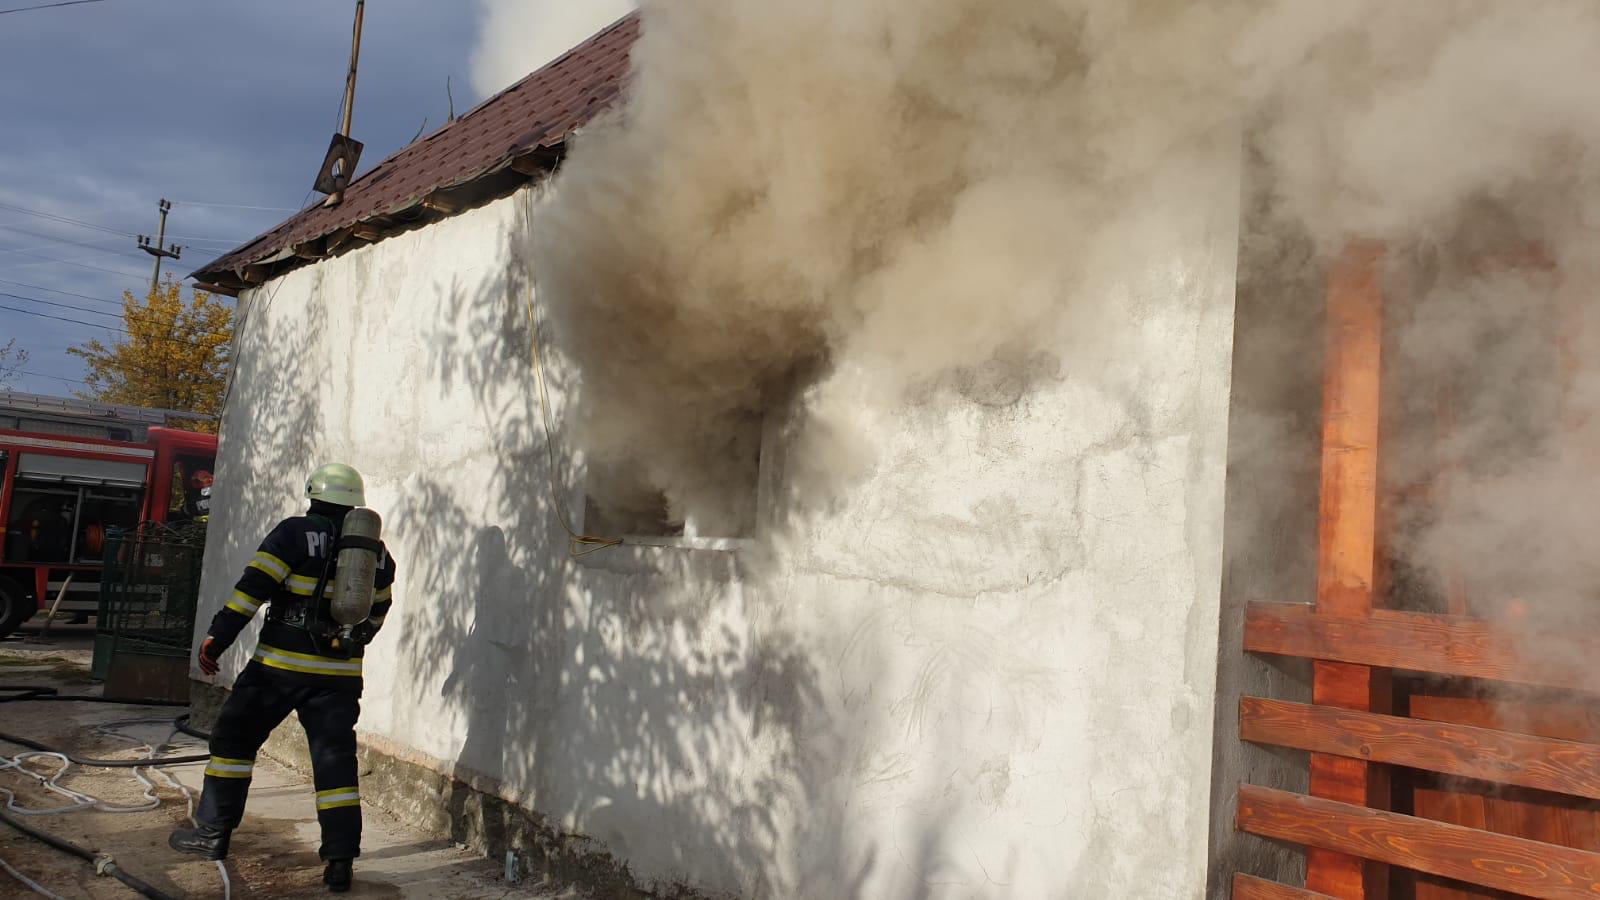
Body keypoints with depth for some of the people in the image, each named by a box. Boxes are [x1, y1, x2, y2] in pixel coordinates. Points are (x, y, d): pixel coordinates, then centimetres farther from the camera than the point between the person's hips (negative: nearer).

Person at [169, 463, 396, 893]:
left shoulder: (296, 532, -7)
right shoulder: (377, 551, 9)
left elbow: (253, 587, -11)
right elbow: (378, 611, 20)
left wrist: (217, 637, -6)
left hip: (282, 665, -4)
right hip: (341, 675, 4)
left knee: (234, 737, 16)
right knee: (335, 759, 5)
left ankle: (213, 831, 22)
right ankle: (340, 861, 3)